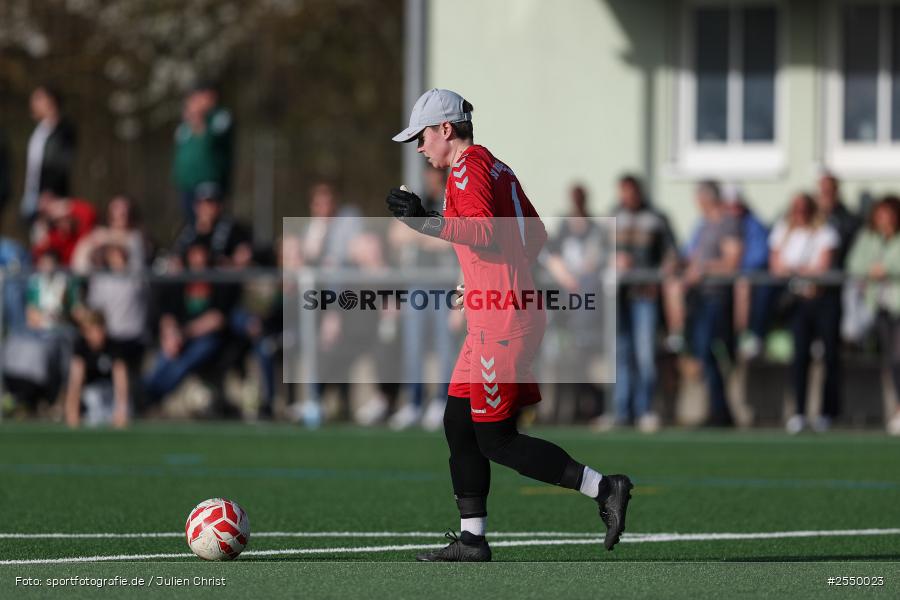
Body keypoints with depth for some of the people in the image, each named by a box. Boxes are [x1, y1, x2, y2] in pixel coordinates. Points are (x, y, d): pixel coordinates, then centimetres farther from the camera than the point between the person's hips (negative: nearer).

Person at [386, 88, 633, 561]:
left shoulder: (468, 166, -10)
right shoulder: (496, 167, 17)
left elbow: (488, 232, -24)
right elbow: (536, 235, 22)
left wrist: (429, 222, -28)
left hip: (502, 323, -10)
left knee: (496, 440, -7)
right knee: (458, 424, 12)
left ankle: (604, 488, -9)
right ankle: (472, 539, 14)